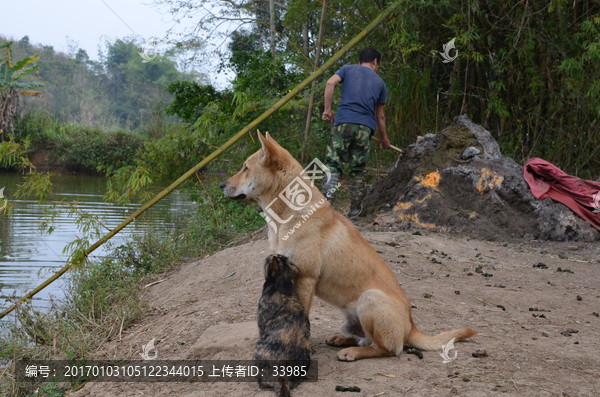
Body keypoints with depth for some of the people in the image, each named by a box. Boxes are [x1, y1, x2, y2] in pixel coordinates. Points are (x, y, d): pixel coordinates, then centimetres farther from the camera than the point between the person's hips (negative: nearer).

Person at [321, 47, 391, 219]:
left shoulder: (348, 69, 17)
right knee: (358, 170, 11)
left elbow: (330, 83, -3)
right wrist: (384, 138, 37)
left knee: (333, 162, -4)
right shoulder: (380, 82, 22)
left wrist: (327, 109, 1)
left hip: (344, 122, -1)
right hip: (366, 127, 2)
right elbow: (380, 116, 26)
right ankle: (355, 209, 13)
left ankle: (331, 180, -36)